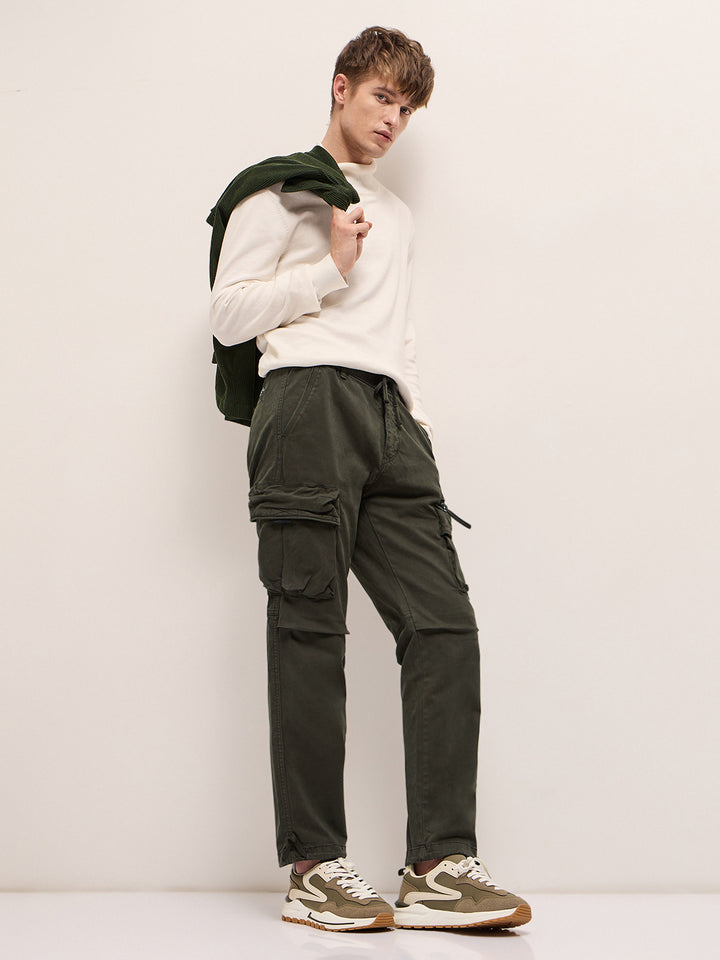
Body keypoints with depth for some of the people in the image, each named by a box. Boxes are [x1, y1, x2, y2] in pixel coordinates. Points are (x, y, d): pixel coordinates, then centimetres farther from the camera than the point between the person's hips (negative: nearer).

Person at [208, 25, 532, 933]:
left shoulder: (398, 216, 32)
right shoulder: (280, 189, 12)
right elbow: (228, 313, 3)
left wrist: (419, 425, 18)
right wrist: (331, 269, -3)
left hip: (389, 416, 6)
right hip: (308, 402, -6)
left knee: (444, 623, -9)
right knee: (310, 634, -8)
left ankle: (440, 865, -10)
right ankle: (313, 868, -4)